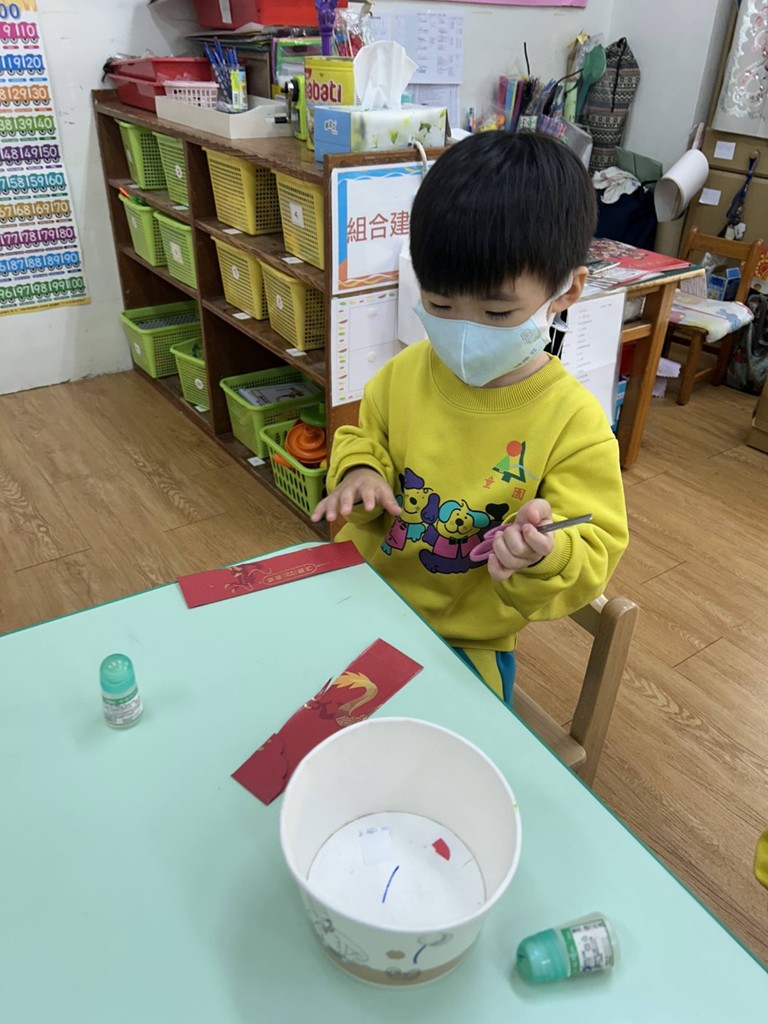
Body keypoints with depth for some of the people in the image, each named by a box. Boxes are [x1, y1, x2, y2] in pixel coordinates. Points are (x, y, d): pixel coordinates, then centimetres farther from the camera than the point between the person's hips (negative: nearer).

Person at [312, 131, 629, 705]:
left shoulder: (575, 424, -19)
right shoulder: (403, 374, -7)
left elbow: (592, 561, -16)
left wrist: (543, 557, -38)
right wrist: (360, 472, -11)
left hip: (463, 643, -4)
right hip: (359, 590, 5)